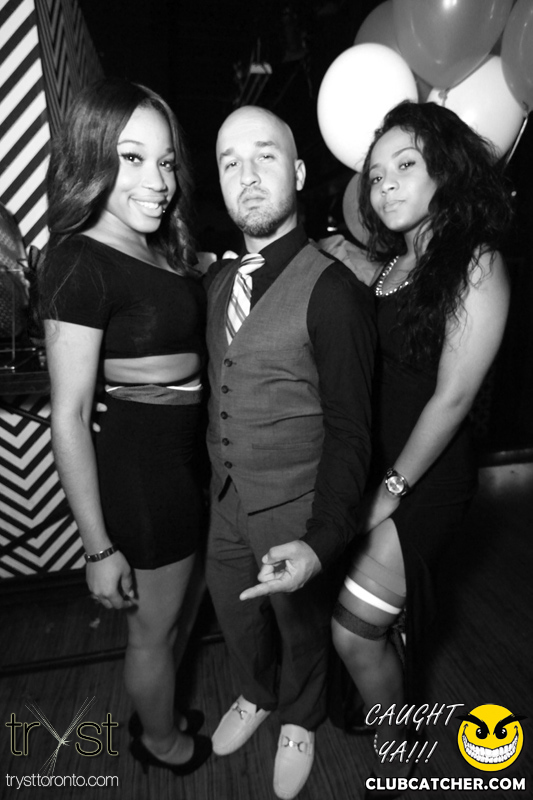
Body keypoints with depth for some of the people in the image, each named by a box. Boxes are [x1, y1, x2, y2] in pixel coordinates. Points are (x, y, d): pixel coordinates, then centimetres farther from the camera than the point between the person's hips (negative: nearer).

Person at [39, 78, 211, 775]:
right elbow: (69, 416, -20)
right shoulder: (81, 261, -19)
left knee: (167, 613, 28)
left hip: (179, 450, 9)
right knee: (155, 628, 18)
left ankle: (159, 717, 56)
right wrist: (99, 548, -17)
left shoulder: (156, 248, 7)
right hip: (144, 460, -9)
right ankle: (162, 743, 48)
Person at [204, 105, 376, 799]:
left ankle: (299, 721, 55)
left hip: (294, 511, -5)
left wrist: (322, 540, -27)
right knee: (233, 611, 26)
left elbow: (349, 430, -20)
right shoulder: (217, 280, 2)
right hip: (226, 498, 6)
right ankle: (255, 695, 60)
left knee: (301, 623, 21)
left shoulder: (332, 288, -21)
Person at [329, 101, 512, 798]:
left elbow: (453, 396, -16)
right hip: (371, 461, 6)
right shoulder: (389, 265, 7)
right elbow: (366, 372, 8)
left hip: (426, 475, -5)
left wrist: (394, 487, -12)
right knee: (395, 614, 20)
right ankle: (402, 700, 49)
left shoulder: (477, 264, -12)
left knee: (356, 631, -1)